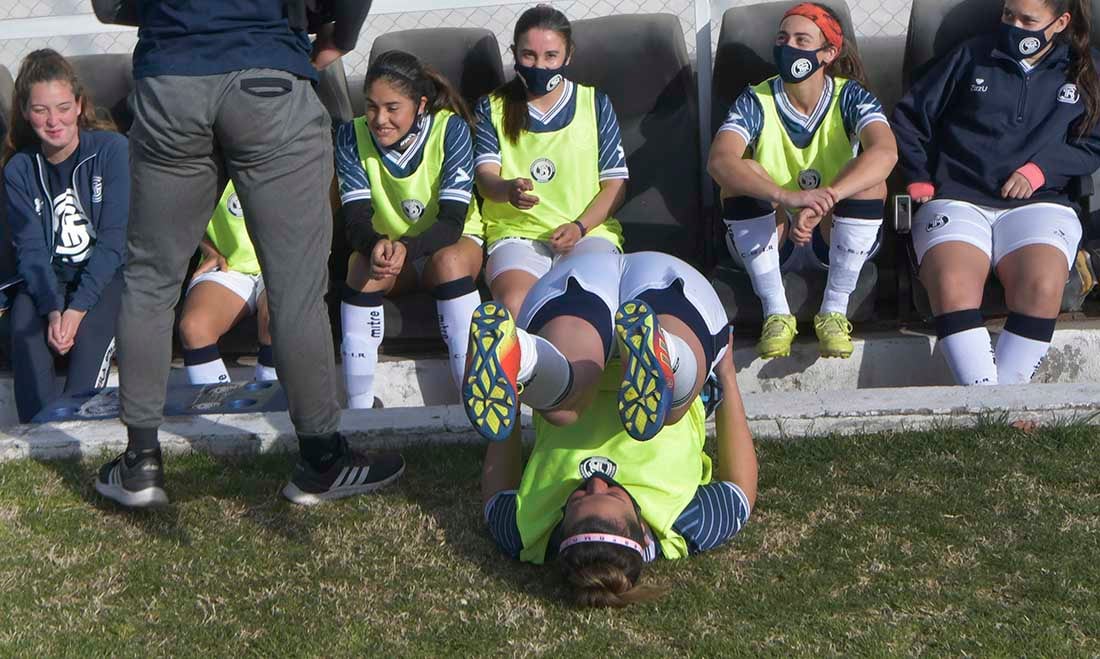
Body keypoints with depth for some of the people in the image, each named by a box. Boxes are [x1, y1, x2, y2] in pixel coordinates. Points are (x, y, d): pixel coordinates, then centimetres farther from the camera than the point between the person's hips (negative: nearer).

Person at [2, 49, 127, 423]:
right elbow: (31, 248, -5)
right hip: (50, 279, 3)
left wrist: (77, 307, -23)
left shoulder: (113, 150, -9)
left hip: (109, 275, -3)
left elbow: (114, 239, -14)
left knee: (91, 325, -33)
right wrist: (53, 308, -24)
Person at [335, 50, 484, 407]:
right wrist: (377, 246, -42)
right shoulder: (352, 136, -11)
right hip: (387, 247, 2)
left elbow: (452, 220, -24)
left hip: (452, 244, -2)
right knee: (365, 267, -31)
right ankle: (358, 410, -27)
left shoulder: (451, 129, -18)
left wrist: (407, 248, -44)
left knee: (449, 261, -36)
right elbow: (356, 220, -18)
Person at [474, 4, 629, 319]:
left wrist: (579, 226, -8)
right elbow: (485, 177, -1)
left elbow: (615, 182, 10)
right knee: (515, 304, -32)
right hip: (515, 231, 0)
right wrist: (509, 189, -27)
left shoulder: (595, 103, 14)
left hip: (587, 230, 0)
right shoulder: (492, 107, 14)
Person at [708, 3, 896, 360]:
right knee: (743, 173, -26)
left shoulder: (850, 97, -10)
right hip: (769, 242, 0)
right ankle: (775, 311, -23)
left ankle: (834, 310, -21)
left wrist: (824, 198, -48)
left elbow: (885, 151, -32)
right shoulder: (756, 102, -10)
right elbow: (720, 161, -31)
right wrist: (787, 197, -49)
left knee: (868, 175, -27)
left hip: (838, 239, 0)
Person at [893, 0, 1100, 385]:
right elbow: (909, 118, 20)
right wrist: (919, 179, 10)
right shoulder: (972, 57, 18)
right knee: (952, 285, -34)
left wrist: (1040, 169, -1)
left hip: (1039, 202, 0)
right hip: (956, 199, 0)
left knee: (1042, 285, -34)